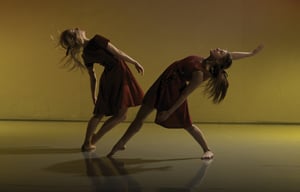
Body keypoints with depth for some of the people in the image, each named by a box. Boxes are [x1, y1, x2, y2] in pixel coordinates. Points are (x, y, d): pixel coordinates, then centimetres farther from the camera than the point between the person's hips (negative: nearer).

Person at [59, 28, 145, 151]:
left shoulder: (85, 55, 4)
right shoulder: (97, 40, -15)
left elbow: (92, 77, 11)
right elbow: (117, 53, -14)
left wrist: (94, 95, 21)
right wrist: (135, 63, -5)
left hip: (107, 77, 7)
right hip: (119, 73, -7)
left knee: (99, 114, 19)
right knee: (120, 114, 2)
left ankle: (87, 142, 15)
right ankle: (95, 138, 2)